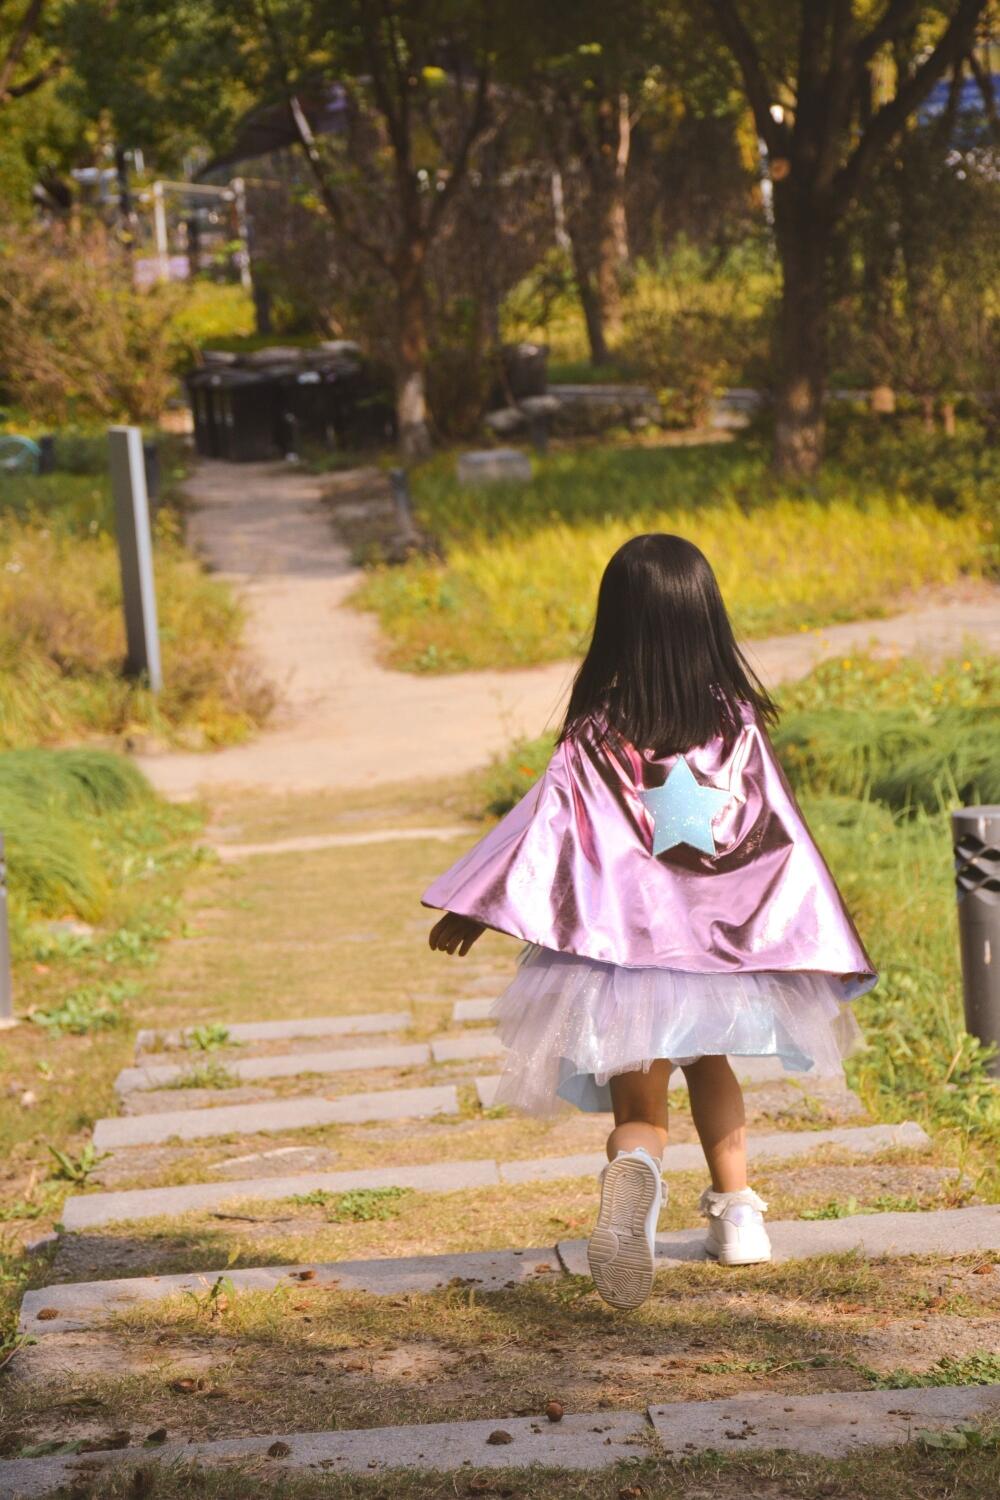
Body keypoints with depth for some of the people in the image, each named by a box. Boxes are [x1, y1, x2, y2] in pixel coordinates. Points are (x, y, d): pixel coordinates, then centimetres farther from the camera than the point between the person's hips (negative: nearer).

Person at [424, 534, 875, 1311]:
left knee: (639, 1106, 0)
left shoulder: (596, 736, -8)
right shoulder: (738, 723, -4)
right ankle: (738, 1211, 25)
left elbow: (543, 830, -6)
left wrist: (472, 910, 5)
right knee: (711, 1068, 28)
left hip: (623, 949, -2)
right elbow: (781, 834, -1)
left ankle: (634, 1171, -33)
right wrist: (824, 944, 6)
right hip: (721, 942, 2)